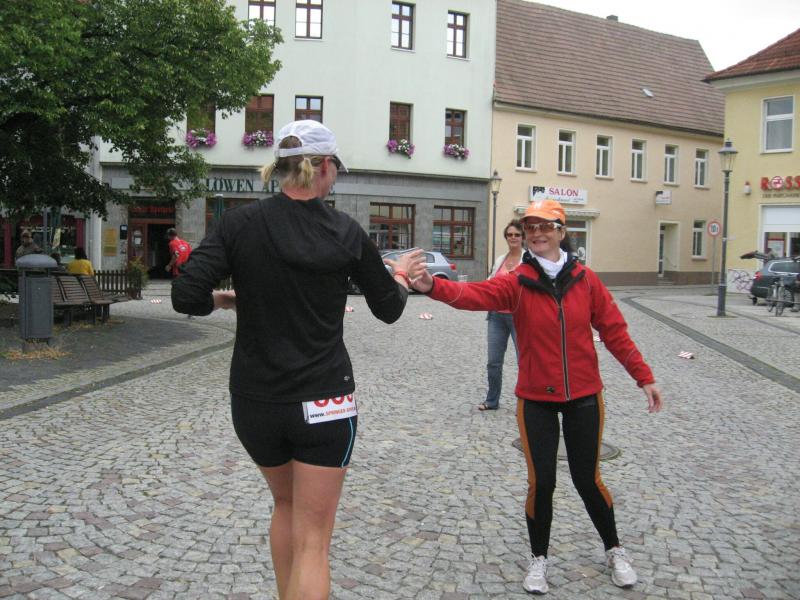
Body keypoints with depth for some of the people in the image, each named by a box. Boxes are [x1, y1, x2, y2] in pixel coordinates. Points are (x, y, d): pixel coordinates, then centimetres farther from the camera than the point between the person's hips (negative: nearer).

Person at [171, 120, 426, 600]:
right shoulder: (346, 233, -7)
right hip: (323, 402, -3)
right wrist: (401, 274, 26)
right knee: (313, 544, 6)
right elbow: (389, 309, 5)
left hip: (254, 402, 3)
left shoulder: (240, 223, -5)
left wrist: (226, 299, 9)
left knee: (287, 503, 29)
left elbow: (187, 297, -12)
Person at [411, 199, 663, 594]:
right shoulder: (517, 283, -8)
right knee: (540, 482, 4)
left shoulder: (586, 281, -2)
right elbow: (475, 294, -26)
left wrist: (643, 377, 3)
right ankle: (539, 559, 28)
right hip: (536, 400, -1)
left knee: (587, 480, 10)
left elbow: (614, 331, 3)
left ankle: (614, 551, 36)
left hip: (584, 397, 1)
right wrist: (434, 287, -45)